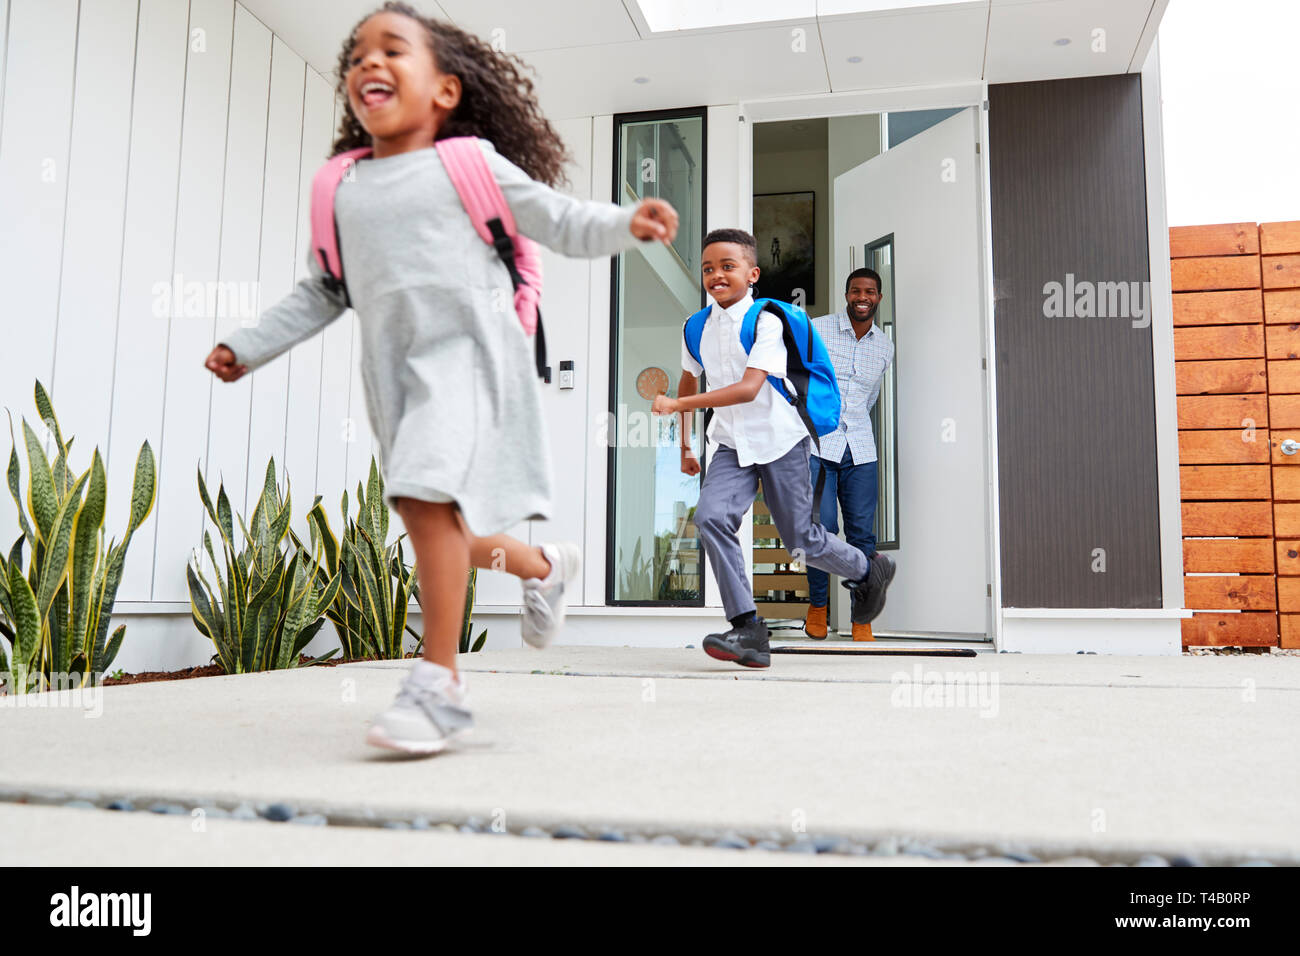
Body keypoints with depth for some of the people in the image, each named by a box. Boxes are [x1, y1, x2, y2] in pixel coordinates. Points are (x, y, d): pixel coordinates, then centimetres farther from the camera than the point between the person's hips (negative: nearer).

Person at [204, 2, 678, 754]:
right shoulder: (344, 190, 16)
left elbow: (562, 222, 3)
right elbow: (324, 292, 24)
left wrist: (627, 223, -15)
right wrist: (249, 347, 23)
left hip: (466, 349, -6)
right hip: (394, 369, 6)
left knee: (428, 497, -26)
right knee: (452, 533, 10)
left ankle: (440, 685, -21)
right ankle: (546, 565, 40)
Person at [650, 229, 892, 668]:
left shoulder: (767, 320, -15)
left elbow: (748, 388, -27)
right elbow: (689, 381, 20)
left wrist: (678, 405, -31)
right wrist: (685, 444, 18)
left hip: (780, 441, -4)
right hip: (732, 444, 4)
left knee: (801, 540, 5)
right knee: (711, 516, -21)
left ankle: (868, 571, 37)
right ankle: (748, 630, -16)